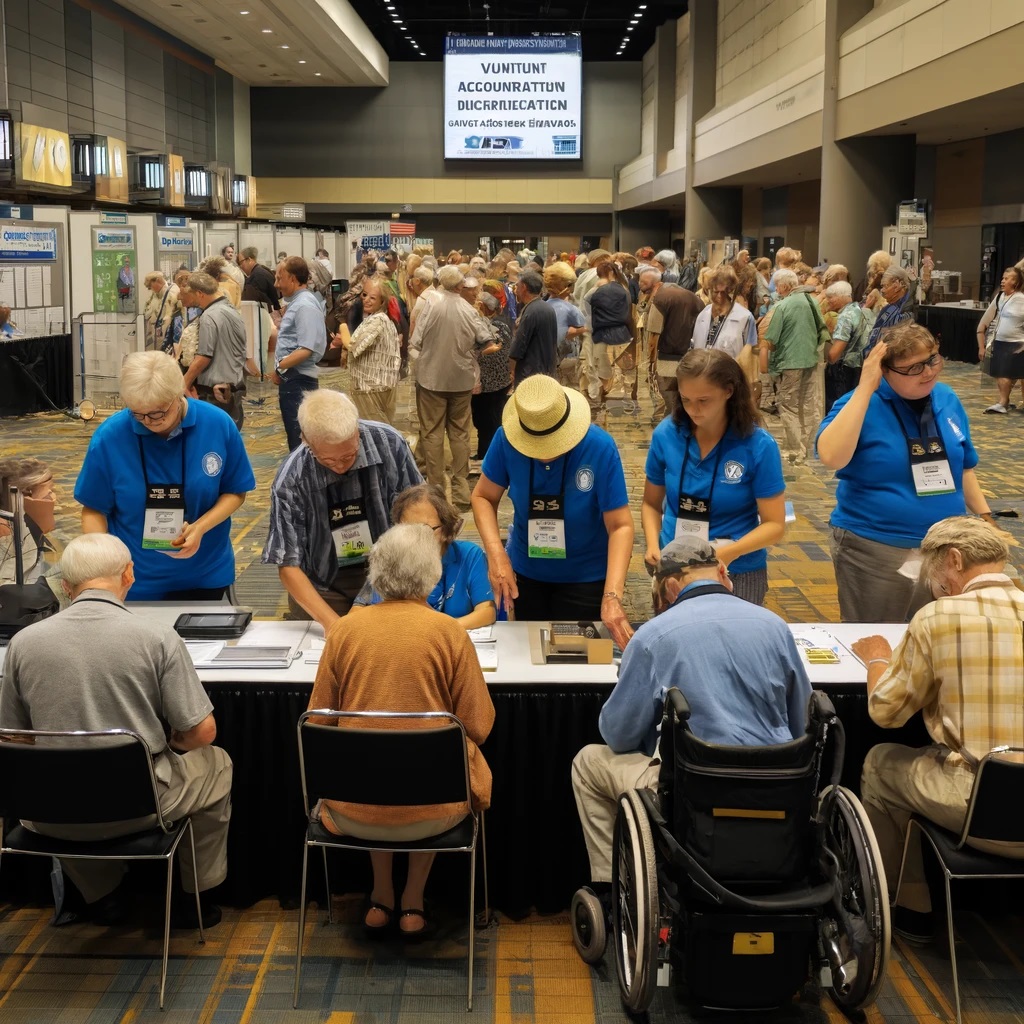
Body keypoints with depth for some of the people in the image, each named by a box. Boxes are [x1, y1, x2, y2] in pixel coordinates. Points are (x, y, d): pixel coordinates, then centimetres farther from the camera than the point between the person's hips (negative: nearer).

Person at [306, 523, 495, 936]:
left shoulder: (343, 631, -6)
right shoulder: (449, 632, -11)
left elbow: (318, 722, 2)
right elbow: (478, 727, -6)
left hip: (354, 813, 2)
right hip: (429, 813, -2)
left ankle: (381, 896, 36)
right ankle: (413, 901, 31)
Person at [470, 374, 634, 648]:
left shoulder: (600, 447, -25)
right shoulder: (507, 440, -19)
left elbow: (620, 525, -23)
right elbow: (483, 497, -6)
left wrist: (612, 596, -35)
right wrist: (496, 553, -23)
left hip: (586, 576, -3)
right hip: (526, 572, 3)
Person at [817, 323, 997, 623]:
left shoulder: (947, 400, 4)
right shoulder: (861, 403, -13)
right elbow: (831, 457, -31)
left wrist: (985, 516, 13)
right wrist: (866, 387, -29)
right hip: (874, 551, -5)